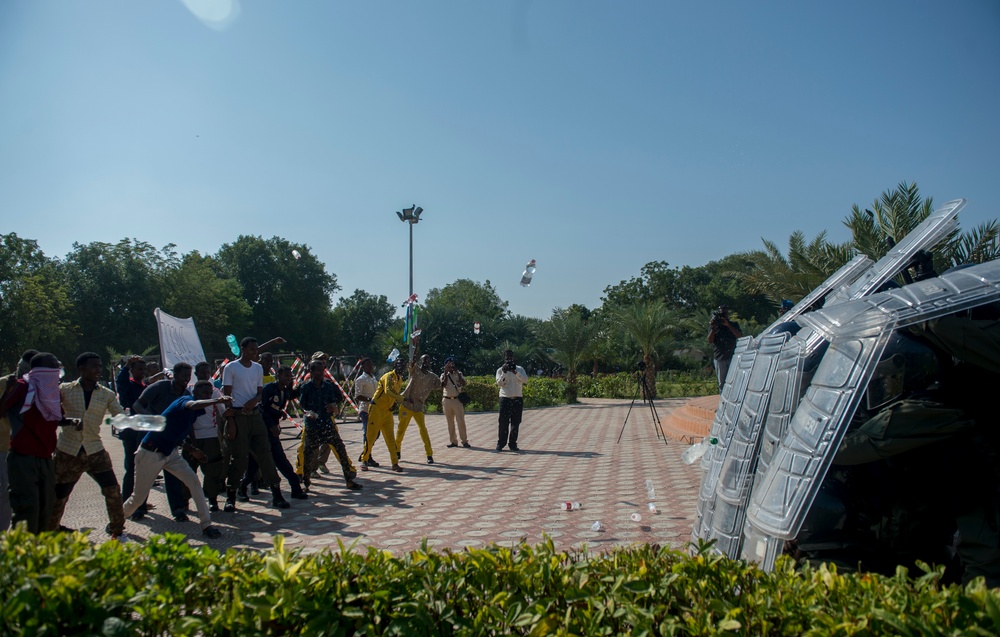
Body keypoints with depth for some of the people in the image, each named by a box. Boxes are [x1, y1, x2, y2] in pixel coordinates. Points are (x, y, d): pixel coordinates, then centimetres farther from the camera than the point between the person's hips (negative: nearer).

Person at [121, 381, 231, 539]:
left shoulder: (195, 413, 7)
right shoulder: (185, 400, -18)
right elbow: (193, 405, -47)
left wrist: (192, 450, 8)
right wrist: (218, 400, -60)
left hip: (170, 453, 8)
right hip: (150, 453, -7)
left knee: (193, 481, -9)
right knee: (139, 496, 5)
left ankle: (206, 525, -7)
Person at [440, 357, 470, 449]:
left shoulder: (459, 374, 8)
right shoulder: (444, 375, 8)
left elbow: (463, 384, -10)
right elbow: (443, 385, -11)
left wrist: (457, 372, -12)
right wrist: (446, 372, -11)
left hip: (457, 400, -1)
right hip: (447, 400, 1)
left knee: (461, 421, -6)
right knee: (450, 422, 5)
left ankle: (464, 441, -2)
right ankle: (453, 441, 11)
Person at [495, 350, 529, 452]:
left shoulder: (520, 369, 9)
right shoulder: (500, 370, 6)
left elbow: (525, 379, -6)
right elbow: (499, 383, -6)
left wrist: (515, 371, -17)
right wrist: (504, 372, -17)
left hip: (518, 398, 2)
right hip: (505, 398, -2)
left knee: (516, 422, 3)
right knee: (503, 422, -5)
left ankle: (513, 444, 9)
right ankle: (500, 443, 2)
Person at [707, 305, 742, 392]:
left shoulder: (734, 325, 12)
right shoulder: (714, 326, 11)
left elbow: (739, 335, -6)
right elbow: (710, 341, 0)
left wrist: (728, 325, -13)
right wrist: (713, 328, -11)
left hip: (733, 357, 0)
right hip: (720, 358, 0)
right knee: (722, 383, 4)